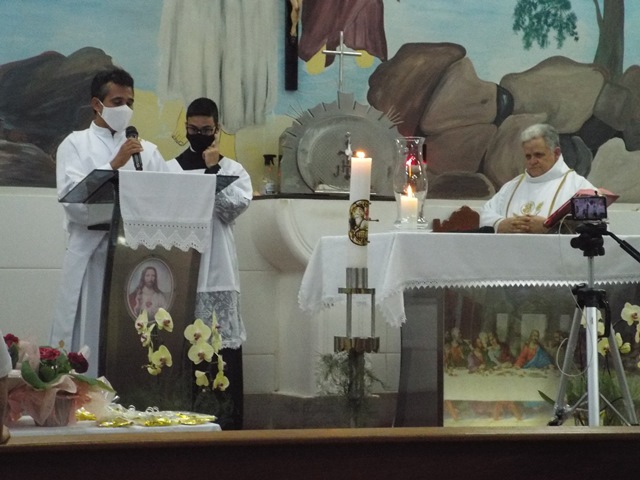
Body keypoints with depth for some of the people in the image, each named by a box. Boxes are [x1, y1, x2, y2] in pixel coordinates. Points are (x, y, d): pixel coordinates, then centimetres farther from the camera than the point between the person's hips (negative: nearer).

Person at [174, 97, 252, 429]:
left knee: (222, 351, -6)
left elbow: (234, 206, -6)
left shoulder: (233, 170, 10)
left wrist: (212, 170, -6)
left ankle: (228, 423, -4)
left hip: (216, 272, -1)